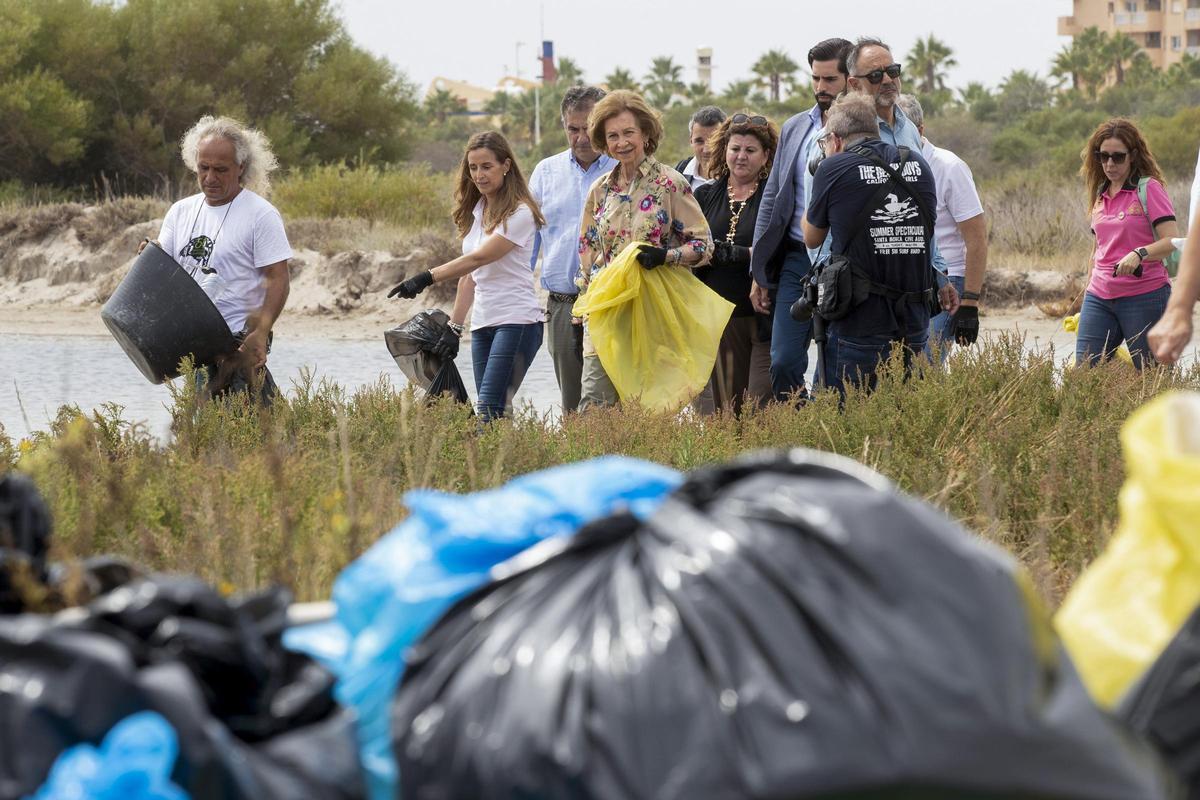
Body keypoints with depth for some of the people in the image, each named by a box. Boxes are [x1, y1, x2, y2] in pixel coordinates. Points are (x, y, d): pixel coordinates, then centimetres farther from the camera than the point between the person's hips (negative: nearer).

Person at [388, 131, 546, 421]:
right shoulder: (476, 212, 16)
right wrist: (454, 327, 15)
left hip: (517, 320, -8)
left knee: (489, 407, -18)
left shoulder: (519, 213, -9)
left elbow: (479, 258, -18)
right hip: (483, 324, 8)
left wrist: (427, 278, -26)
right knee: (487, 410, 1)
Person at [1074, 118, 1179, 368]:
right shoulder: (1100, 195, 16)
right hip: (1099, 298, 6)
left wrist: (1139, 254, -31)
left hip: (1144, 298, -6)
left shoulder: (1149, 188, -5)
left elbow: (1172, 242, -14)